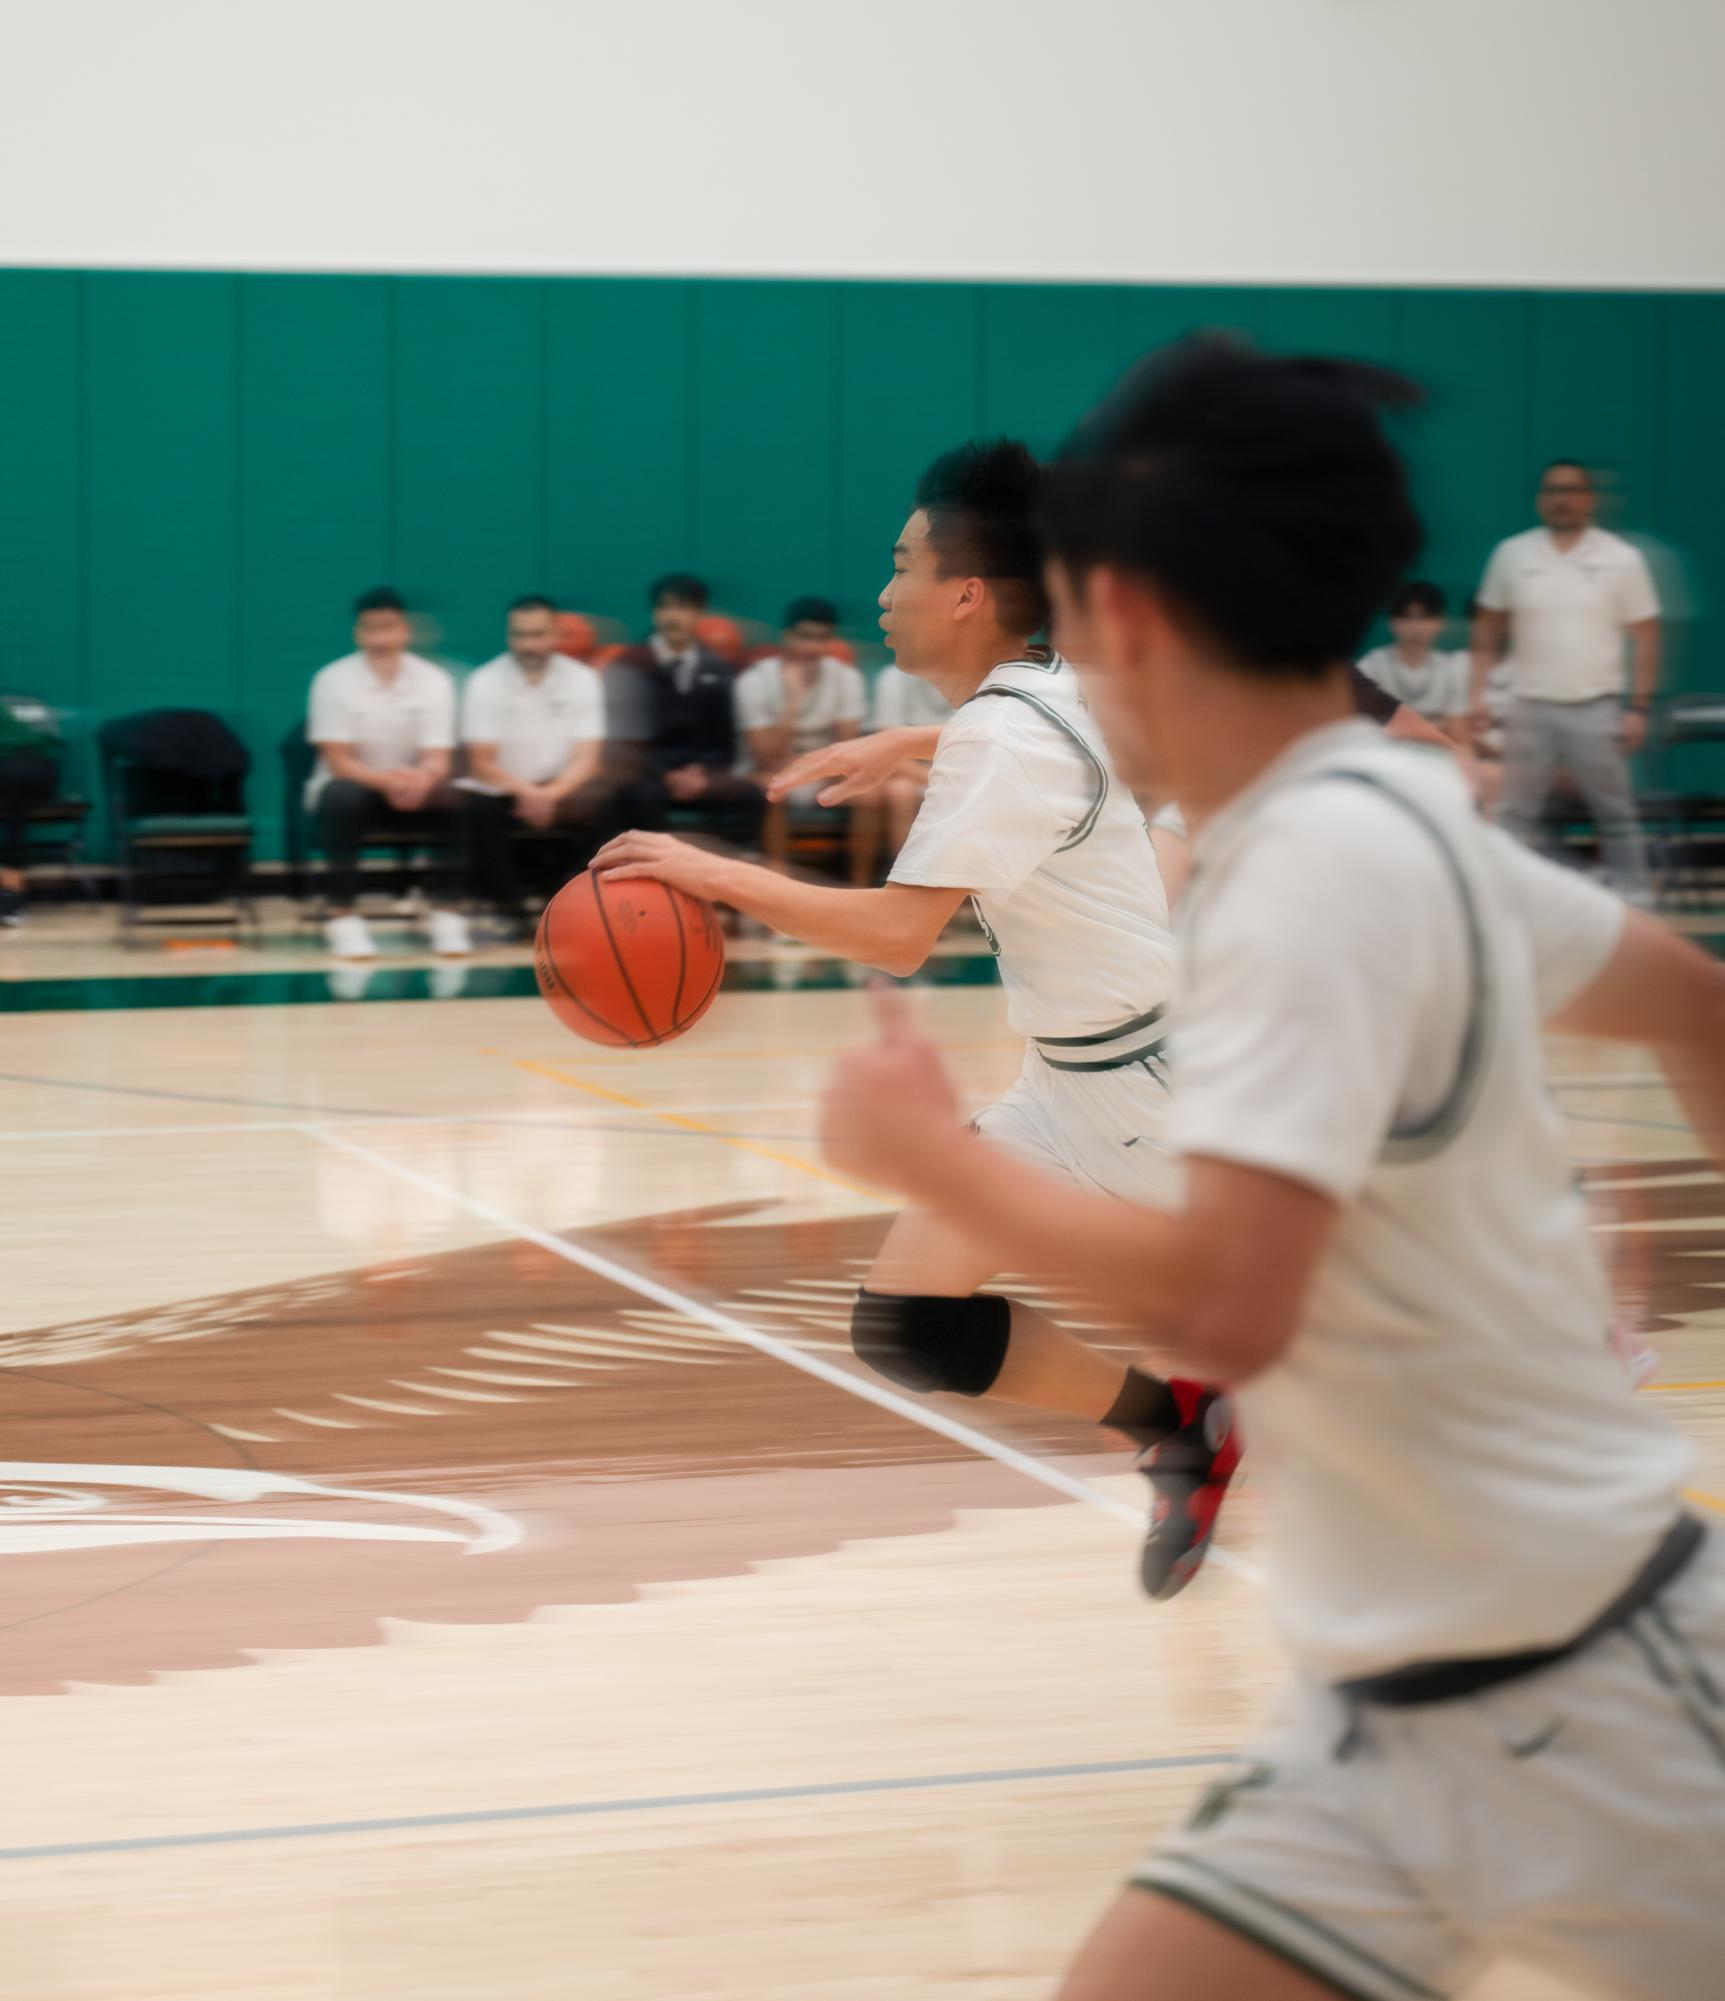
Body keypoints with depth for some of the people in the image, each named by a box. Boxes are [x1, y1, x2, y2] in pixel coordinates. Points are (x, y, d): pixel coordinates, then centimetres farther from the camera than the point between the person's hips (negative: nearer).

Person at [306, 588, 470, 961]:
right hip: (354, 782, -2)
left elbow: (438, 759, -11)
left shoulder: (434, 681, -6)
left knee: (450, 798, -29)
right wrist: (385, 780, -37)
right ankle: (343, 919, -29)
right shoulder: (333, 680, -12)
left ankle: (446, 916, -21)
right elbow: (338, 761, -16)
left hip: (413, 788, 2)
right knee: (342, 799, -36)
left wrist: (421, 780, -37)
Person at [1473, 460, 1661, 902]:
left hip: (1597, 709, -1)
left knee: (1616, 815, 2)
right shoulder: (1512, 555, 4)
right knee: (1514, 815, 3)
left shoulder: (1622, 559, 0)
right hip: (1531, 706, 2)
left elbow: (1645, 638, -1)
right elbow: (1488, 629, 10)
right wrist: (1478, 692, 1)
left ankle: (1633, 897, 9)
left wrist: (1639, 708, -7)